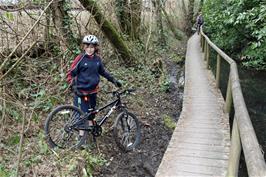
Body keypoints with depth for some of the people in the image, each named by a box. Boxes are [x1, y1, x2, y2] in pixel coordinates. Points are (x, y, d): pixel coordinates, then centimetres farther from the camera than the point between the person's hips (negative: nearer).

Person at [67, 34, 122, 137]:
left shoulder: (97, 59, 2)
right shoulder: (80, 58, -12)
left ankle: (91, 124, 42)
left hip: (93, 91, 5)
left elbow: (102, 71, 16)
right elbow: (70, 74, -9)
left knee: (92, 110, 19)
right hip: (82, 91, -5)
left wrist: (113, 80, 12)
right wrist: (73, 86, -22)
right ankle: (81, 133, 16)